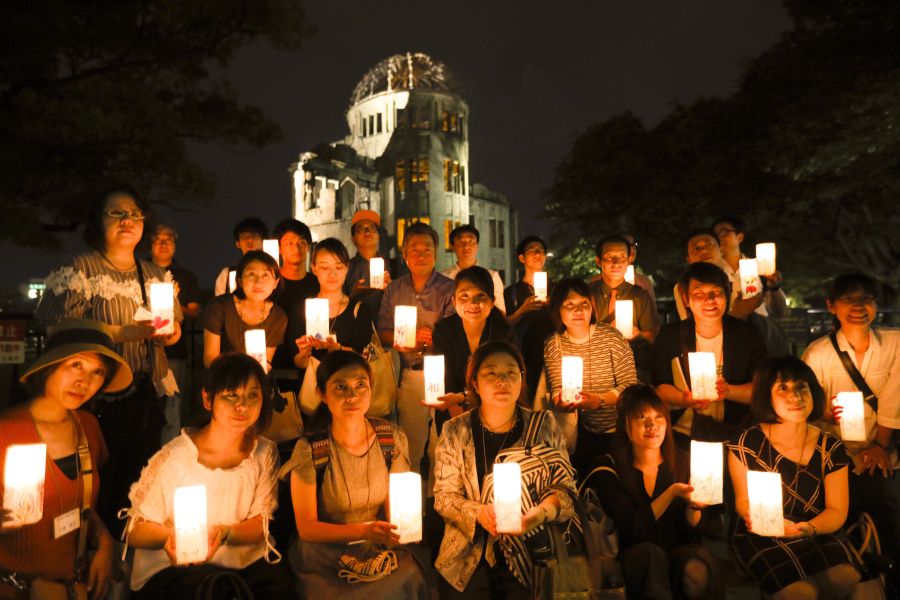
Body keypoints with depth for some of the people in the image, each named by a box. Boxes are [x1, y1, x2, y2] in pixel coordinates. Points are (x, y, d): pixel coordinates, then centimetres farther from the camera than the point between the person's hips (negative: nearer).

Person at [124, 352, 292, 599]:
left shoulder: (264, 453, 0)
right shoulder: (174, 457, -12)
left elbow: (260, 526, 1)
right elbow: (136, 532, -4)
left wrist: (225, 533, -21)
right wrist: (170, 536, -27)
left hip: (246, 559, 4)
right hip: (171, 569, -3)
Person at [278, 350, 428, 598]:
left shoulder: (391, 438, -5)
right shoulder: (309, 450, -14)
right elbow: (307, 528, -9)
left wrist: (396, 530, -18)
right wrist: (362, 531, -23)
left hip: (380, 549, 3)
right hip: (327, 555, -3)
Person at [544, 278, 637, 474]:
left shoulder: (610, 336, -12)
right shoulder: (553, 344, -3)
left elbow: (630, 384, -12)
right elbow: (556, 389, -5)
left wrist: (599, 400, -27)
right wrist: (561, 403, -28)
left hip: (619, 430, -2)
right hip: (584, 431, 2)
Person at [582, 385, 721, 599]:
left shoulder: (681, 464, 7)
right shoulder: (609, 468, -3)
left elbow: (690, 532, 4)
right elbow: (631, 529, -12)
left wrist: (693, 505, -18)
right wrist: (672, 493, -22)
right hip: (635, 559, -2)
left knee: (697, 569, -32)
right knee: (650, 553, -35)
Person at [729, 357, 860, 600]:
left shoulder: (830, 449, -2)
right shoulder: (747, 444, -10)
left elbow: (837, 511, 0)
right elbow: (743, 500, 1)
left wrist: (809, 528, -23)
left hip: (817, 534, 3)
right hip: (762, 538, -3)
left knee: (846, 577, -27)